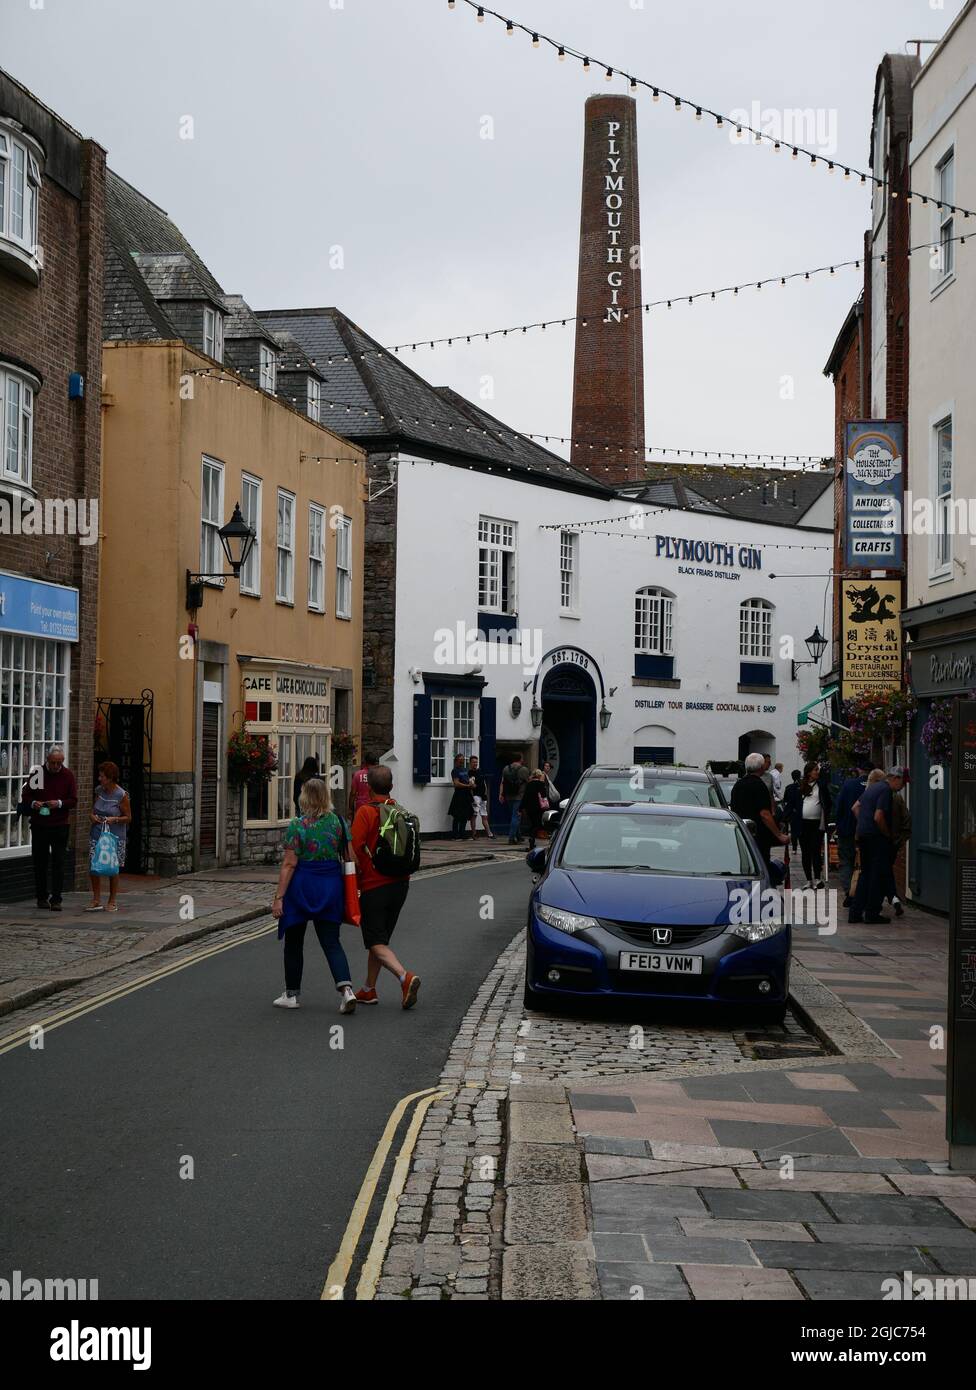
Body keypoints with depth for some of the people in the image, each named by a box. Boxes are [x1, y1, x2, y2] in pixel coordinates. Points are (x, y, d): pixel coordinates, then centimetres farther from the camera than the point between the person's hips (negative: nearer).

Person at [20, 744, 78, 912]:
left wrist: (59, 803, -17)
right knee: (40, 863, 7)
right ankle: (41, 897, 18)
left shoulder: (68, 775, 2)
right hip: (39, 825, 1)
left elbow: (74, 801, 2)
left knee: (58, 864, -5)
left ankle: (56, 899, -5)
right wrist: (33, 803, -16)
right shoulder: (37, 773, 1)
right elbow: (25, 797, 5)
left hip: (60, 826, -1)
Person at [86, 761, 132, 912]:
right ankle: (96, 901, 10)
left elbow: (128, 817, -6)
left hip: (114, 836, -5)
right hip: (97, 834, 5)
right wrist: (93, 816, -4)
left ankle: (112, 902, 16)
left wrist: (114, 819, -22)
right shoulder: (99, 791, 5)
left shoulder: (121, 795, -11)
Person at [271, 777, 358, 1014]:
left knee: (294, 942, 13)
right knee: (331, 942, 5)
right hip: (331, 886, 3)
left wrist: (279, 897, -10)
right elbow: (349, 858, 1)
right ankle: (346, 989, -14)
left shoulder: (296, 826, -11)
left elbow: (289, 864, -13)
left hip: (302, 886, -3)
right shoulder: (338, 822, 0)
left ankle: (291, 994, 22)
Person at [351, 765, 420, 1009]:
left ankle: (405, 977, -24)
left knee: (376, 943, -3)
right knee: (380, 938, 18)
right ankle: (369, 990, 25)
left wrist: (355, 882, -5)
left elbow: (355, 850, -16)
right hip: (400, 884, 6)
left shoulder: (366, 812, -13)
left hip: (373, 886, -6)